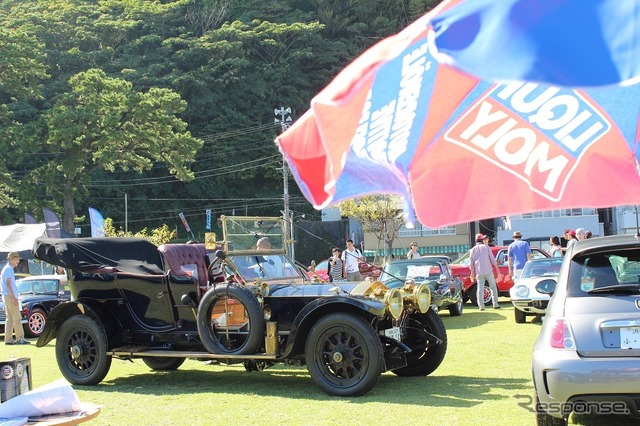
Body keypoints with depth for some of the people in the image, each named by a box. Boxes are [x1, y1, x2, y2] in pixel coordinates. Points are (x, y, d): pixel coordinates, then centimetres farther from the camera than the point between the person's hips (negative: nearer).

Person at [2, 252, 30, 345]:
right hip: (9, 296, -10)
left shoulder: (9, 269, 19)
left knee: (10, 319, 9)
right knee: (17, 318, -9)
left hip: (8, 296, 10)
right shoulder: (8, 269, -11)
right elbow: (8, 284, -18)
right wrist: (14, 298, -22)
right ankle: (20, 338, -9)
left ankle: (8, 339, 9)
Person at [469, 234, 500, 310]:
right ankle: (495, 304, 4)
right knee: (493, 287, 7)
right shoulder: (486, 247, 2)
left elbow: (471, 262, 8)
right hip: (488, 271, -2)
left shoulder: (473, 249, 8)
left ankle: (481, 306, -7)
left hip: (479, 272, 2)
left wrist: (472, 273, 14)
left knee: (480, 288, 0)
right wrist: (496, 267, 10)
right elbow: (492, 258, -1)